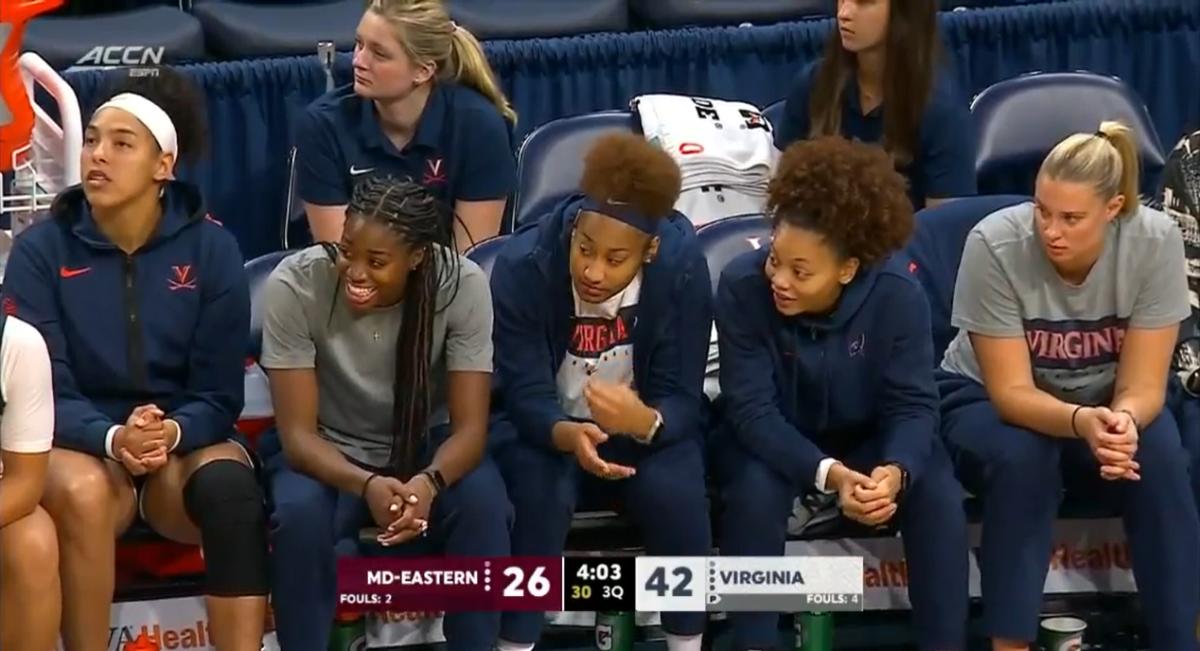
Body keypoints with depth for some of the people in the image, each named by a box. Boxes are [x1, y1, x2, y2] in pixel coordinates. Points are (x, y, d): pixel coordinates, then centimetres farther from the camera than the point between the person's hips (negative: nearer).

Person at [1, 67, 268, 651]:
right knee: (82, 491, -37)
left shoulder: (211, 247, -3)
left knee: (230, 486, -34)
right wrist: (113, 438, -28)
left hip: (184, 443, 1)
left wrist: (172, 432, -26)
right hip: (82, 443, -1)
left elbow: (220, 393, -3)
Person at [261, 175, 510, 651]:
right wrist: (366, 485, -42)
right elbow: (298, 434, -22)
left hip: (425, 446, 1)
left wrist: (429, 482, -43)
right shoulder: (294, 285, -25)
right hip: (325, 452, -1)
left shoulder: (463, 285, -22)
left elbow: (469, 426, -20)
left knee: (482, 503, -30)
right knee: (301, 514, -34)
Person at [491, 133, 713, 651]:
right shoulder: (522, 265, -25)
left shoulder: (682, 268, -23)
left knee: (675, 489, -29)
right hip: (544, 426, 0)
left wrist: (645, 421, -46)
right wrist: (569, 435, -48)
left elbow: (681, 398, -21)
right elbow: (525, 396, -24)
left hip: (643, 423, 1)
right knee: (541, 487, -32)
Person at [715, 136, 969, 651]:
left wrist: (896, 470, -44)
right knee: (756, 491, -34)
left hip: (868, 436, 1)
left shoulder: (897, 294, -25)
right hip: (772, 438, -1)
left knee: (938, 494, -25)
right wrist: (827, 473, -43)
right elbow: (752, 409, -27)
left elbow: (912, 404, -21)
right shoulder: (742, 286, -28)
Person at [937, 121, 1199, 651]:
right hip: (988, 401, -1)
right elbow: (1011, 392, -25)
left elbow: (1142, 386, -20)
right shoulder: (995, 245, -28)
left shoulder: (1155, 242, -23)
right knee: (1021, 458, -34)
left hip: (1106, 405, 2)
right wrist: (1082, 422, -45)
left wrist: (1122, 422, -43)